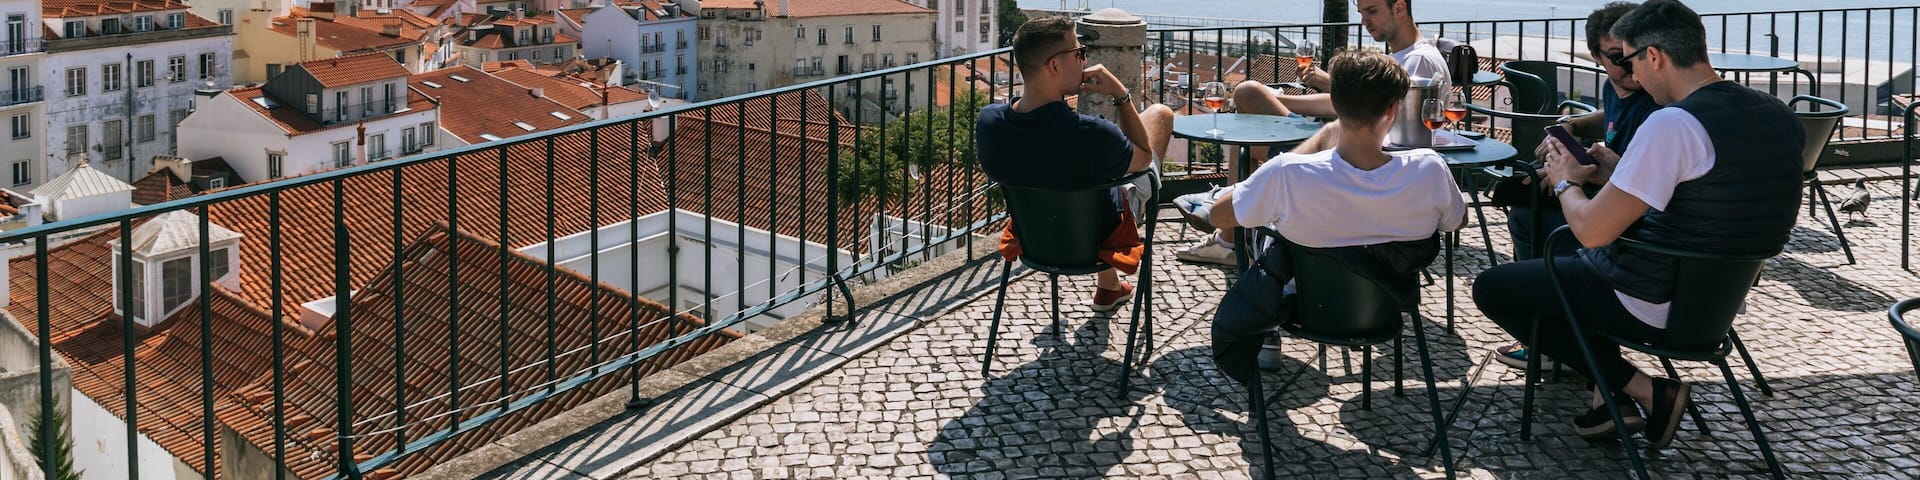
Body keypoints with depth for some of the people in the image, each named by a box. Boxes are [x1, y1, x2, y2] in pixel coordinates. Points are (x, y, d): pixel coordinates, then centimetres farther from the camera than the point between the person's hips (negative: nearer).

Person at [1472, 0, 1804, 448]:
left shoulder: (1673, 124, -27)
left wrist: (1565, 182, -3)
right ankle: (1610, 396, 21)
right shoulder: (1778, 116, 1)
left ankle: (1642, 390, 3)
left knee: (1490, 287, 6)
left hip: (1656, 306, -9)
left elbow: (1591, 231, -24)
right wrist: (1612, 174, 12)